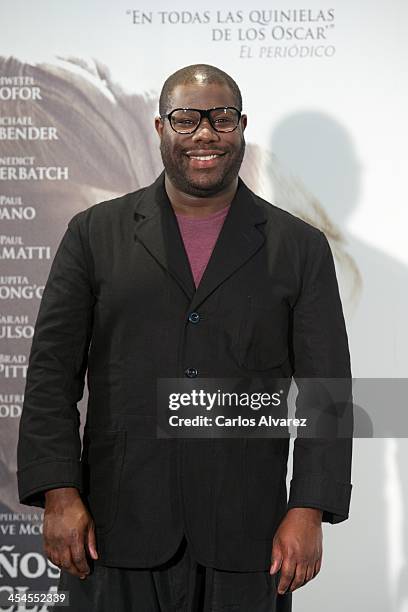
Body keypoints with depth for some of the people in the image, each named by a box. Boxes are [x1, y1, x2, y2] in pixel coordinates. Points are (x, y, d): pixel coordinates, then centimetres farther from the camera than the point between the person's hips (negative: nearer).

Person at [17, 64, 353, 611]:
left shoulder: (300, 248, 5)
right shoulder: (95, 234, 6)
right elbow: (51, 372, 3)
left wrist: (308, 512, -6)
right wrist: (59, 496, -6)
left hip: (246, 539, 0)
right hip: (118, 531, 0)